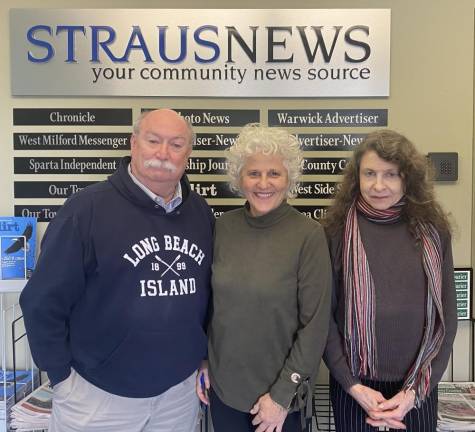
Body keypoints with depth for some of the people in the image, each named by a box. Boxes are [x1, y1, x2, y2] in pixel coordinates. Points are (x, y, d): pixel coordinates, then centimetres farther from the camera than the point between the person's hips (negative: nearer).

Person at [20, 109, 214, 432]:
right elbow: (43, 301, -11)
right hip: (99, 393, -4)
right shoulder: (88, 207, -15)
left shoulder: (200, 212, 0)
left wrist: (203, 357, 10)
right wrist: (62, 374, -7)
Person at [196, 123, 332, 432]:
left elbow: (315, 323, -13)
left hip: (280, 390, -3)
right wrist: (202, 362, 5)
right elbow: (209, 301, 5)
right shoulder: (224, 227, -5)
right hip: (223, 385, 3)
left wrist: (283, 394, -11)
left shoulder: (309, 235, -15)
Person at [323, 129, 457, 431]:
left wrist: (415, 390, -6)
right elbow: (323, 313, -6)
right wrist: (353, 385, -11)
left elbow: (447, 316, -1)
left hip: (419, 386, 1)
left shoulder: (433, 231, -4)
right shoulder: (338, 230, -9)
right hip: (353, 383, -1)